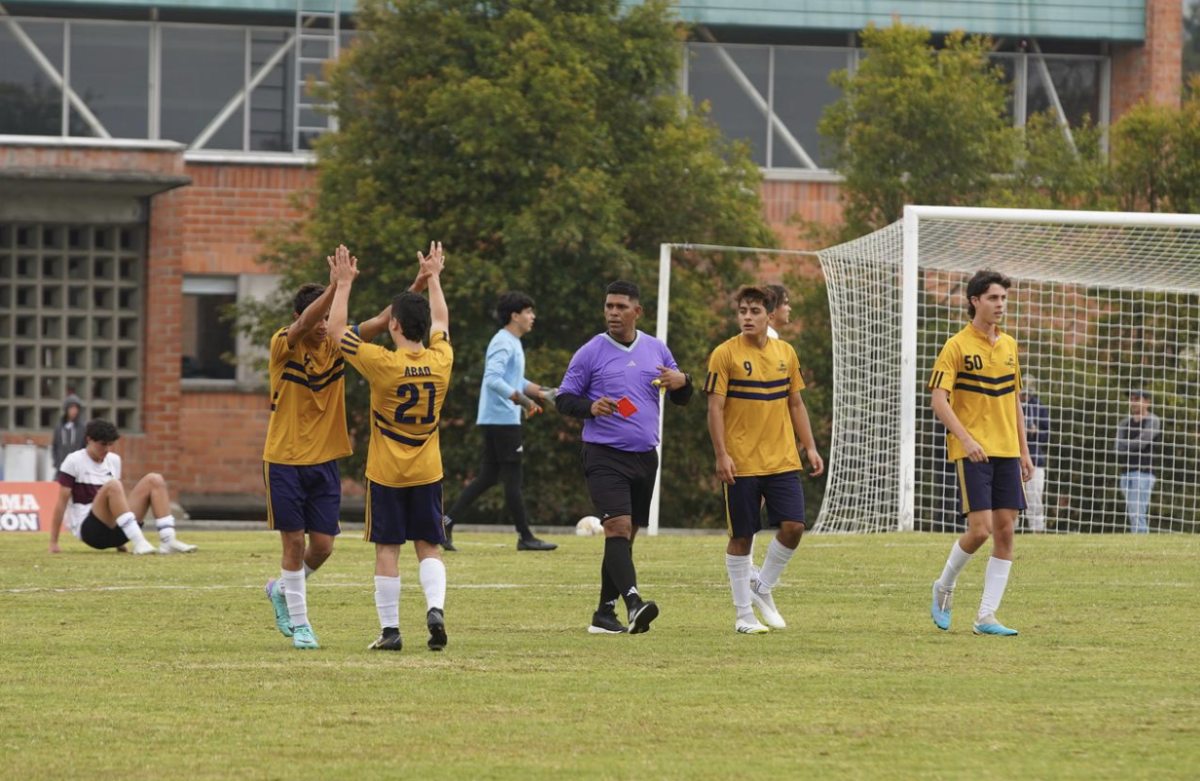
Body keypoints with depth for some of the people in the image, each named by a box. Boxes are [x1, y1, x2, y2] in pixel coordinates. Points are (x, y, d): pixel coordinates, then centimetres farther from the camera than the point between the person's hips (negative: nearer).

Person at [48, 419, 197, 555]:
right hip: (89, 531, -6)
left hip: (114, 531, 6)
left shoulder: (114, 460, 15)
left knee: (154, 480, -5)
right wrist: (53, 543, -9)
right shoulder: (74, 461, -4)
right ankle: (139, 543, -42)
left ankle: (168, 541, -21)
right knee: (112, 485, -32)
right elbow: (62, 502, -6)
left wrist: (119, 541, 19)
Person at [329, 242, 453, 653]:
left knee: (387, 549, 3)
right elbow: (441, 322, 18)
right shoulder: (440, 361, -4)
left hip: (385, 473, -3)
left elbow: (336, 328, -6)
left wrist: (344, 283, 3)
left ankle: (390, 630, 5)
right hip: (427, 472, 3)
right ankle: (435, 607, -15)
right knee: (428, 547, 8)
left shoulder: (382, 364, -16)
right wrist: (433, 278, 30)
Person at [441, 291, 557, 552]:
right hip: (502, 420, -10)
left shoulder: (512, 343, 19)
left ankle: (447, 522, 7)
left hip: (495, 422, 10)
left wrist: (541, 392, 16)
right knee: (513, 478, -5)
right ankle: (525, 537, -1)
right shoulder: (503, 344, -14)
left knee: (488, 476, 10)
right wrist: (521, 399, -29)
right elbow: (493, 379, -26)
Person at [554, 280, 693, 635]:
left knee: (625, 536, 9)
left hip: (645, 457, 5)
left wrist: (682, 382, -7)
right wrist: (590, 407, -18)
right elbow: (563, 398, 2)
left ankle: (605, 613, 17)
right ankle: (633, 602, -33)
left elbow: (680, 399, 16)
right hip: (604, 455, -5)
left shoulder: (656, 350, 10)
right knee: (618, 527, -21)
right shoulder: (590, 353, -1)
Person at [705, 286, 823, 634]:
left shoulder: (785, 353, 9)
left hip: (782, 460, 4)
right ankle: (744, 613, 10)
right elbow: (715, 408, -7)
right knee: (742, 537, 0)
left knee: (793, 526, -7)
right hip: (741, 464, -4)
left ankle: (763, 589, 15)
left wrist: (810, 447, 10)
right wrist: (722, 455, -15)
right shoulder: (725, 354, -5)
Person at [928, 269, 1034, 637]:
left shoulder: (1009, 345, 13)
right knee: (980, 529, -14)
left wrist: (1024, 450, 16)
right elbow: (939, 401, -12)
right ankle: (944, 587, 13)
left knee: (1005, 531, -1)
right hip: (973, 453, -6)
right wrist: (966, 439, -24)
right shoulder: (957, 346, -6)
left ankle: (987, 616, 3)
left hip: (1006, 453, 6)